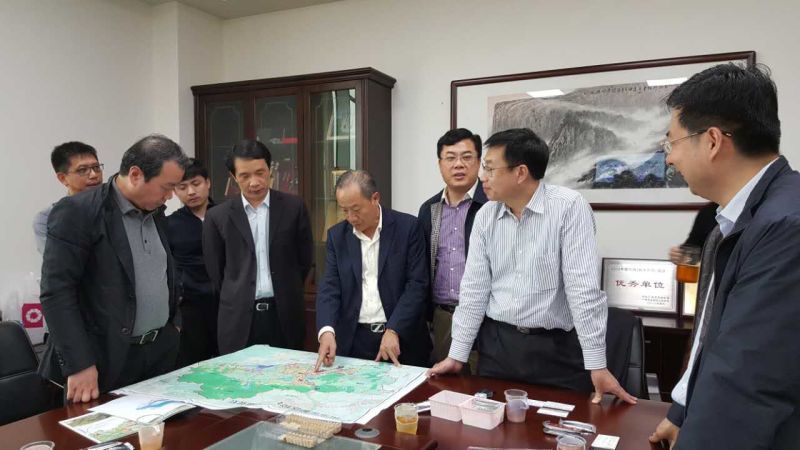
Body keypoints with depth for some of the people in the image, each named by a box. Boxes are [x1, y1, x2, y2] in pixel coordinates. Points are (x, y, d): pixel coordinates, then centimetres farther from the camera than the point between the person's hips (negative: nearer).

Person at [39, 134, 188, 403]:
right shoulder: (77, 212, -14)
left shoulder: (155, 212, 9)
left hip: (160, 353, 7)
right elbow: (56, 292, -18)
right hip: (106, 362, -6)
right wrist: (80, 365, -20)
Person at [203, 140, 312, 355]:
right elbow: (214, 270, 8)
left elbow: (304, 258, 7)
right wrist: (236, 300, 12)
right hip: (238, 319, 0)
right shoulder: (217, 216, 1)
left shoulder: (293, 207, 0)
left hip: (284, 314, 0)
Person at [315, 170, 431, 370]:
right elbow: (330, 287, -2)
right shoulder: (337, 235, 3)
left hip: (402, 339, -2)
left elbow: (417, 284, -10)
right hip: (354, 340, 3)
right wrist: (326, 330, -18)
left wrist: (394, 331, -18)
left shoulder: (407, 227, -7)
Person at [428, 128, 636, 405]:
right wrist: (457, 355, 3)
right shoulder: (485, 216, 2)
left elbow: (583, 287, -17)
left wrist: (596, 365, -17)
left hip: (557, 347, -4)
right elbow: (474, 288, 4)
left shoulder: (569, 207, -13)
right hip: (497, 343, 4)